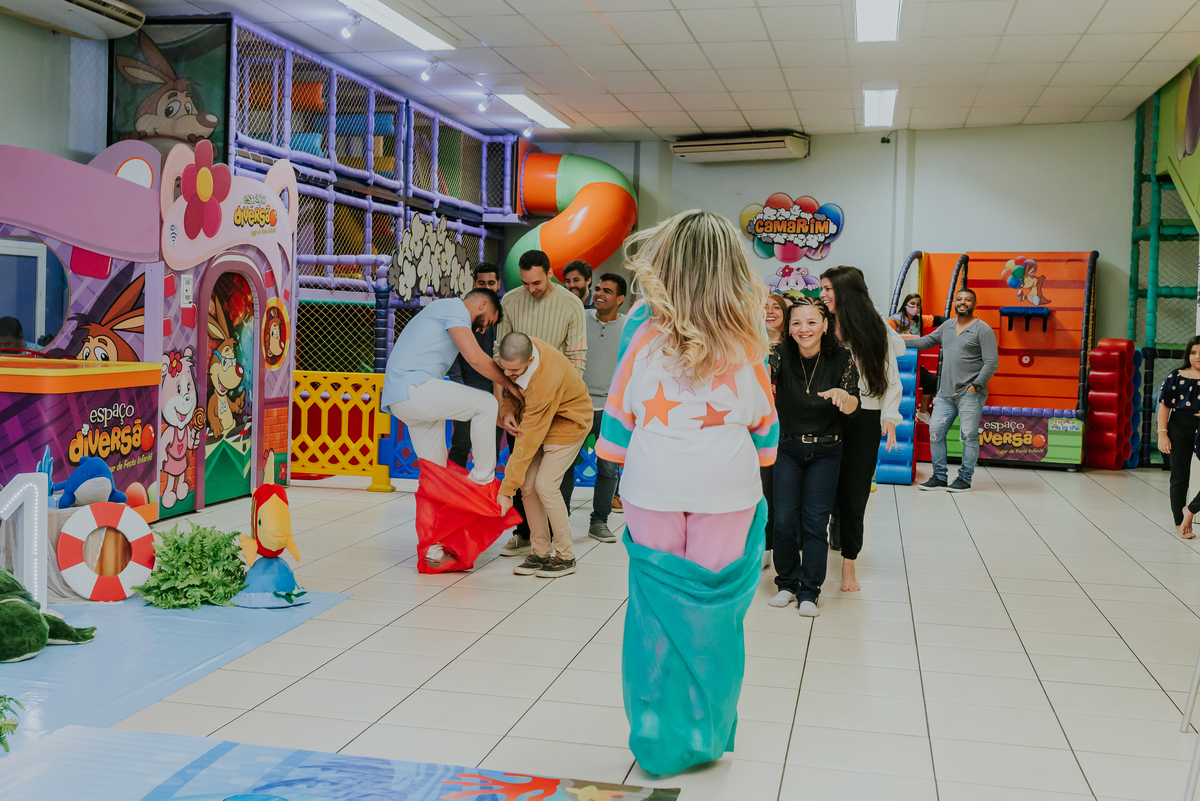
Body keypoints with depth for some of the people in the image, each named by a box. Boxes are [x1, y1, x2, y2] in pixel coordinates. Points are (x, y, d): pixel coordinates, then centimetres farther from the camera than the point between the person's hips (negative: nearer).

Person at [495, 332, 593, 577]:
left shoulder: (545, 381, -40)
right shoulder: (513, 353, -19)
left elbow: (527, 441, -36)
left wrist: (506, 490, -31)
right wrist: (507, 411, -17)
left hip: (568, 421, -7)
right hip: (537, 416, 7)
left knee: (545, 485, -17)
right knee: (528, 484, -5)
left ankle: (566, 557, -1)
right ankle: (540, 553, 6)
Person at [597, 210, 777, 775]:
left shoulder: (645, 335, -6)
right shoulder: (745, 346, -4)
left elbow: (619, 416, 2)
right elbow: (764, 426, 6)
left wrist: (625, 464, 16)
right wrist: (754, 471, 21)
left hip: (652, 494, 0)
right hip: (726, 495, 0)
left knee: (657, 611, 10)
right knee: (711, 615, 10)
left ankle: (656, 740, 20)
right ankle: (704, 738, 21)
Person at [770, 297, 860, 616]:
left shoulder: (841, 359, -10)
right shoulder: (782, 356, -9)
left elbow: (852, 407, -12)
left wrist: (844, 395, -34)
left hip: (825, 452, 0)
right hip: (786, 449, 1)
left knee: (816, 522, 0)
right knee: (784, 520, 1)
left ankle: (809, 592, 10)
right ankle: (787, 584, 19)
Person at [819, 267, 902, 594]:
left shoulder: (876, 331, 1)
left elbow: (890, 379, 3)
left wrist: (889, 418, -6)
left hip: (864, 420, 0)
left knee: (854, 492, 4)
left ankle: (848, 563, 16)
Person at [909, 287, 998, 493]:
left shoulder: (983, 330, -3)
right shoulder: (947, 326, 16)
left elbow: (992, 362, -8)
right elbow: (925, 341, 27)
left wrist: (976, 385, -13)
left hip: (970, 395, -6)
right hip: (945, 393, 6)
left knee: (969, 437, -2)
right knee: (935, 432, 3)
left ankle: (964, 479, 6)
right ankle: (939, 477, 11)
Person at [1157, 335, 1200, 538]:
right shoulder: (1176, 376, 1)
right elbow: (1165, 405, 1)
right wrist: (1162, 433, -6)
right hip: (1180, 430, 0)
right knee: (1179, 476, 7)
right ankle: (1180, 523, 17)